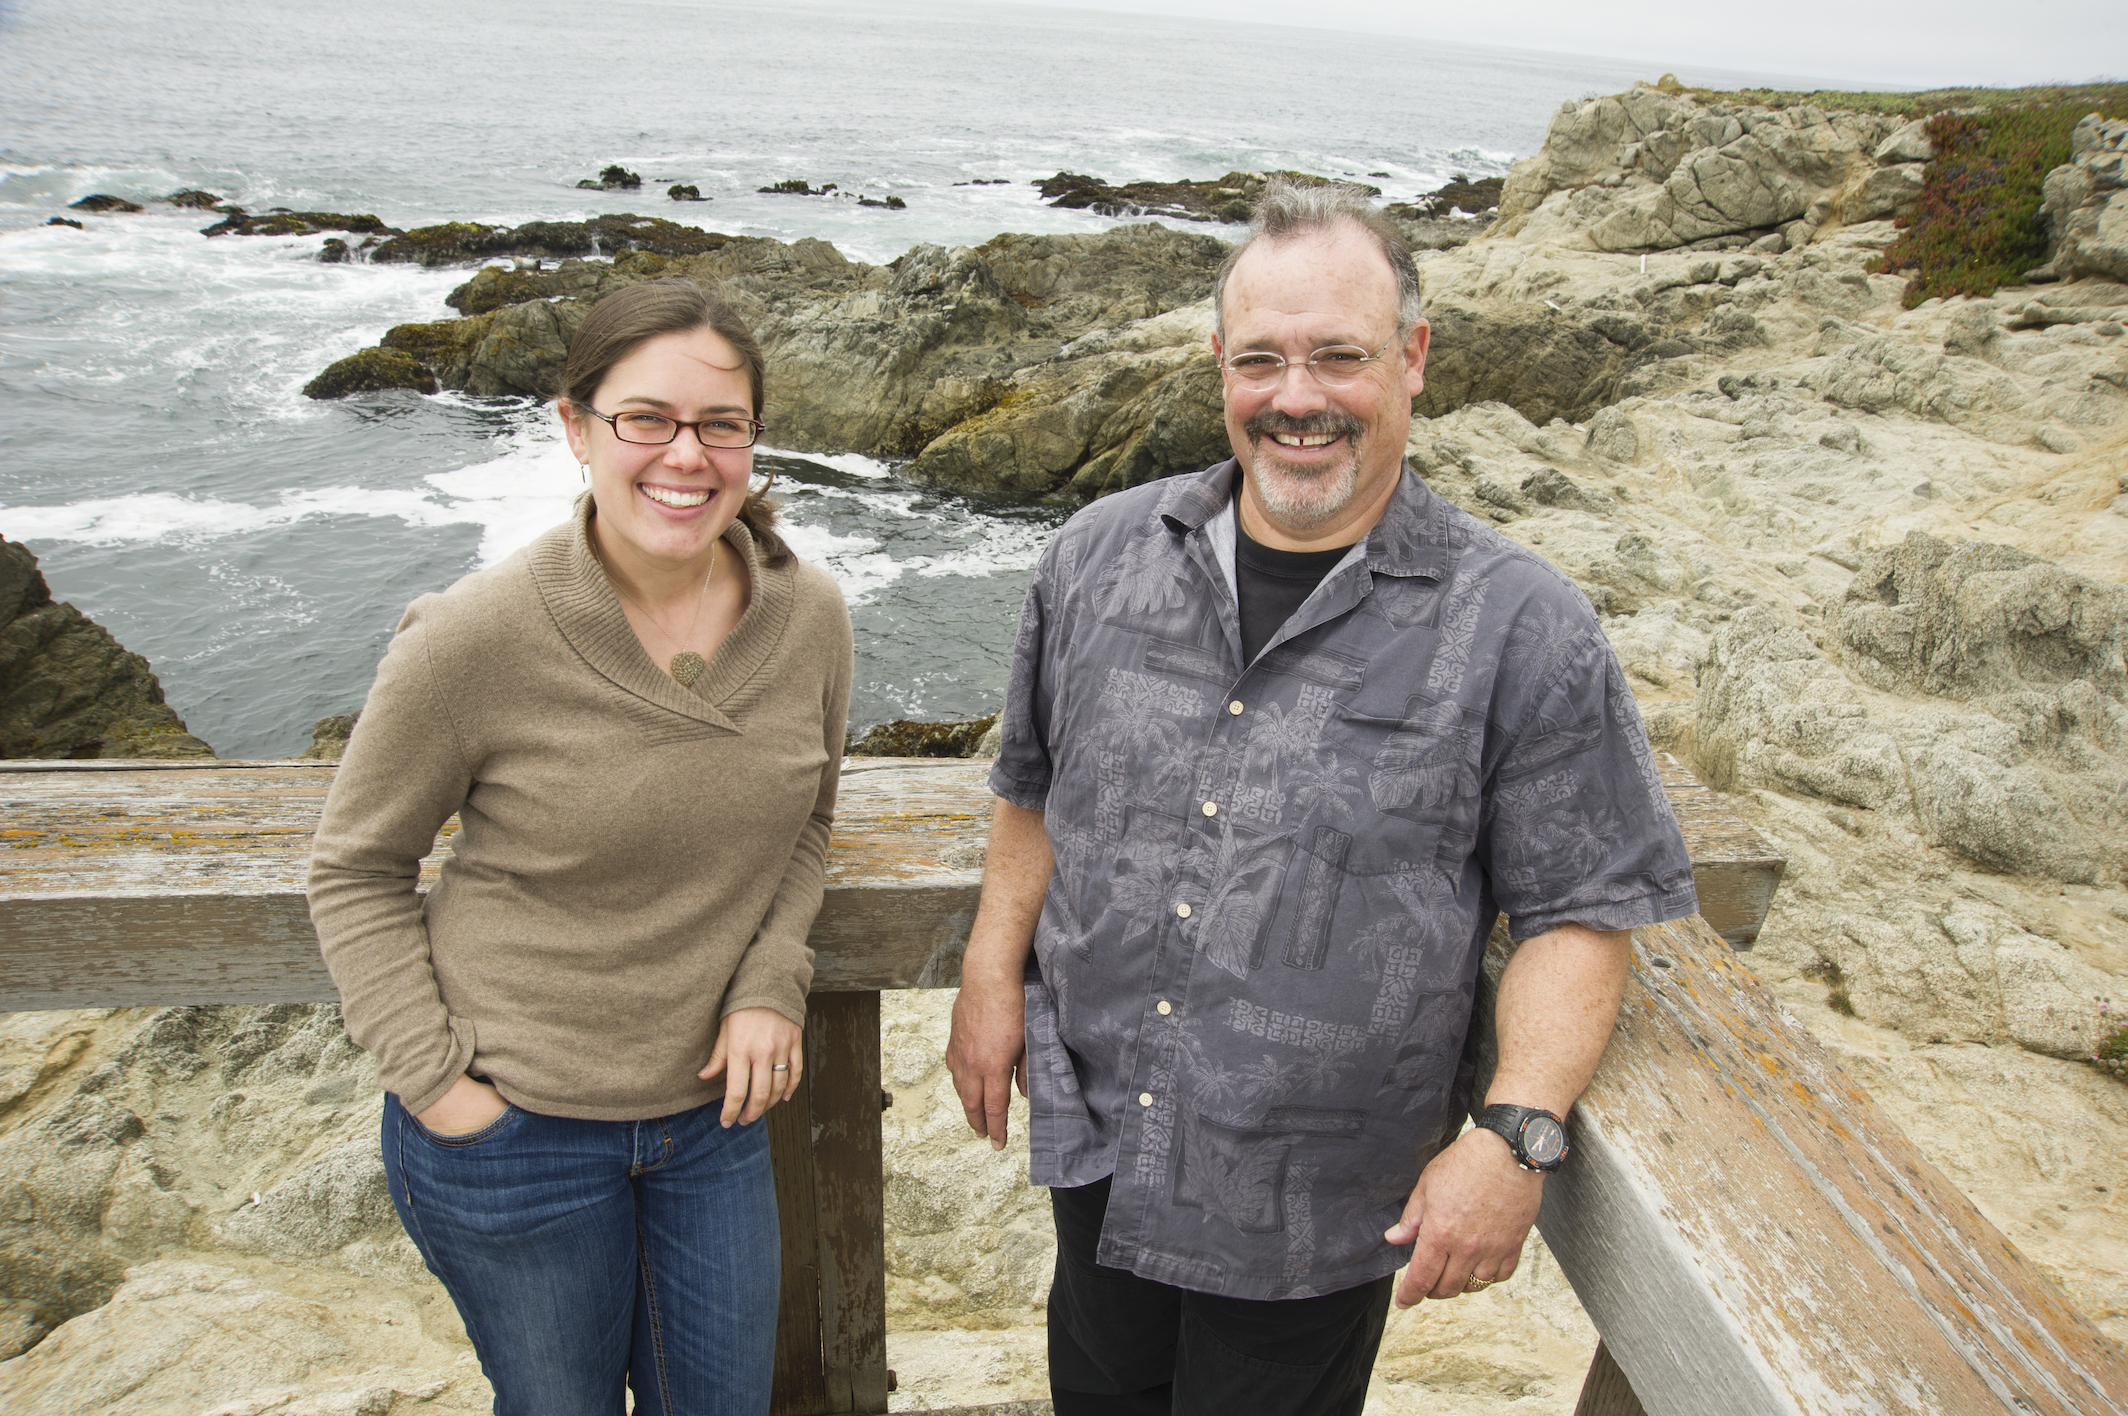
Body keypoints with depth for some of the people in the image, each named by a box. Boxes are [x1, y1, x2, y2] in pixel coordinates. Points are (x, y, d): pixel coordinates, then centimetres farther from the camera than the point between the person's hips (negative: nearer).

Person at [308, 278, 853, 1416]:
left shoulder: (808, 615, -9)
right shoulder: (474, 638, -21)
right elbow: (356, 871, -7)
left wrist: (770, 985, -6)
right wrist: (432, 1081, -13)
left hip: (711, 1104, 4)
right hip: (513, 1126, -3)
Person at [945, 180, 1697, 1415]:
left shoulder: (1522, 629, -14)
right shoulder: (1101, 559, -2)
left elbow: (1586, 911, -10)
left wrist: (1516, 1135, -20)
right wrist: (994, 974, 4)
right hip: (1095, 1148, 4)